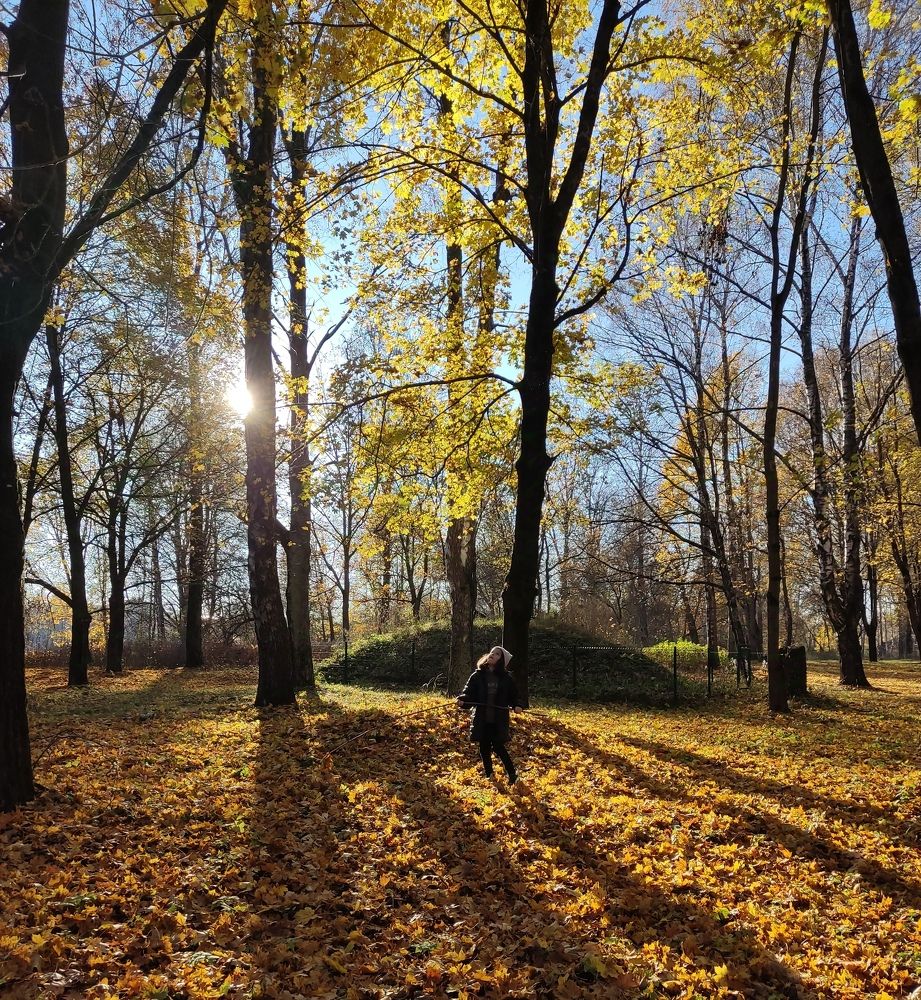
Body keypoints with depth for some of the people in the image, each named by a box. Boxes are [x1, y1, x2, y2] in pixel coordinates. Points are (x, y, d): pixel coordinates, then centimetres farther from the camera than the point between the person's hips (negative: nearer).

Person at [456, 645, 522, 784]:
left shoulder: (506, 678, 0)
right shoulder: (477, 676, -1)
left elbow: (513, 695, 9)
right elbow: (469, 693, -5)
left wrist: (516, 705, -10)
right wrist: (462, 701, -25)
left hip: (499, 720, -2)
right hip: (481, 719, 2)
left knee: (498, 747, -2)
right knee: (484, 748, 9)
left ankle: (512, 774, 18)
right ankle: (489, 776, 26)